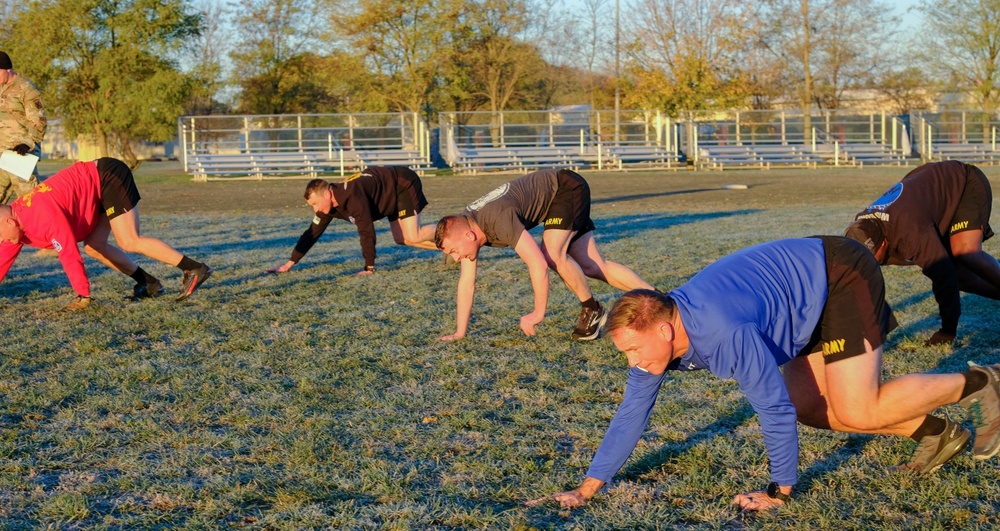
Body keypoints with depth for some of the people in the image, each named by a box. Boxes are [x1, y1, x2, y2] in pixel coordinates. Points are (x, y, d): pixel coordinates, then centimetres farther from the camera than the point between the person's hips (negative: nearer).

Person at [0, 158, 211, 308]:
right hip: (101, 183, 10)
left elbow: (69, 254, -27)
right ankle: (148, 283, 6)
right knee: (94, 246, 2)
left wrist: (83, 296, -22)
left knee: (130, 242, -18)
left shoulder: (43, 216, -26)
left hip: (110, 177, -10)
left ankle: (195, 269, -17)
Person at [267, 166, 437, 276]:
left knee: (412, 237, -19)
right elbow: (312, 233, -2)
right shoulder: (328, 205, -10)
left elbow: (367, 232, -37)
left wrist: (369, 268, -32)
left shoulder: (352, 196, -37)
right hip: (392, 192, 9)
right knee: (401, 239, 8)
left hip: (404, 184, -9)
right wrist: (290, 263, -3)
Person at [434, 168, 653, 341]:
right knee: (593, 267, 4)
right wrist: (459, 333, -4)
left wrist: (538, 313, -32)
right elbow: (467, 281, -4)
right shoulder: (464, 225, -11)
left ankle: (592, 310, -6)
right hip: (557, 196, 8)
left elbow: (539, 264, -40)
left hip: (568, 189, -8)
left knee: (553, 255, -27)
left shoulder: (499, 220, -37)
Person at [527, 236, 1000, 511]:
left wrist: (780, 491, -15)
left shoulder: (726, 333, -35)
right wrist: (586, 489, -2)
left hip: (844, 278, -9)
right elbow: (632, 413, -1)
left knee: (857, 411, -15)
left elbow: (774, 408, -28)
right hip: (816, 288, 9)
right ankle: (935, 433, 14)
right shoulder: (656, 331, -9)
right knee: (805, 405, 6)